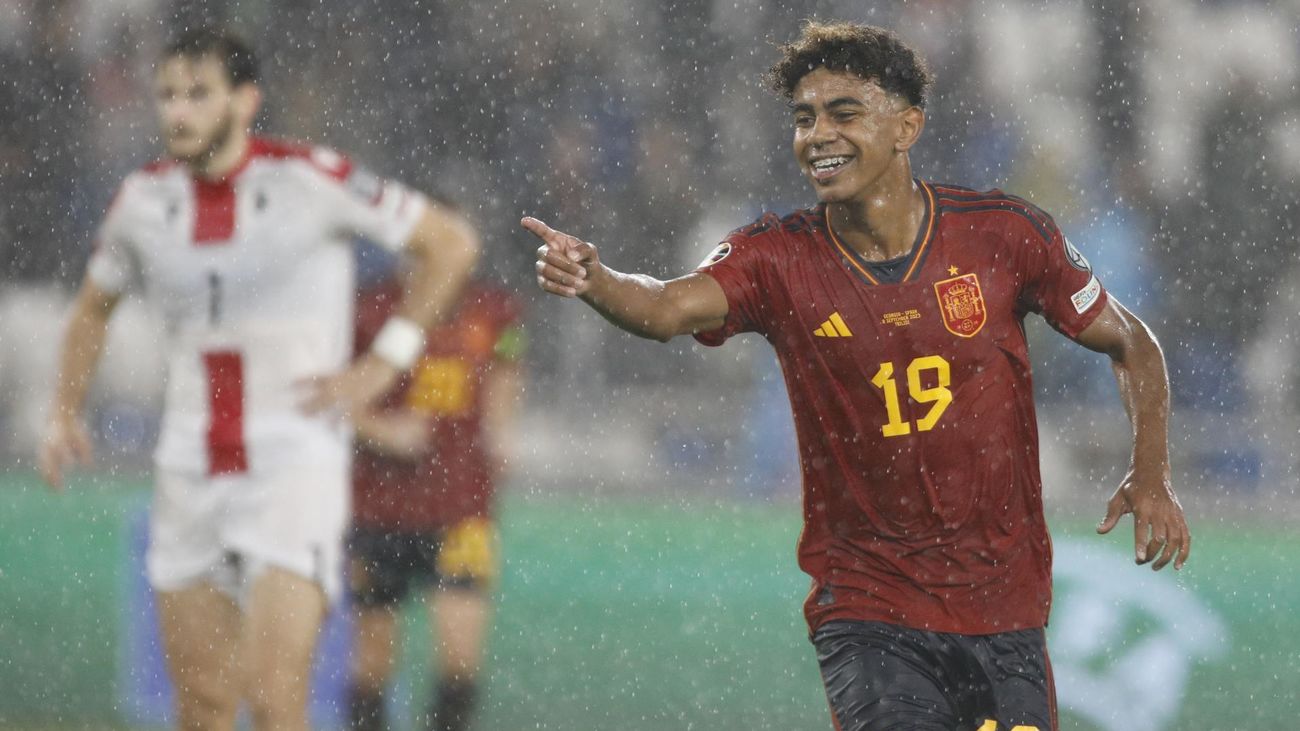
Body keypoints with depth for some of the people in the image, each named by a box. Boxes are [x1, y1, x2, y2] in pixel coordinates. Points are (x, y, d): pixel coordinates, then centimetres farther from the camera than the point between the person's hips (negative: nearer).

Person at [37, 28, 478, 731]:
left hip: (295, 468, -5)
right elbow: (92, 306, 23)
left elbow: (452, 242, -3)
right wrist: (64, 413, 10)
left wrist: (382, 363, -6)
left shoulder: (308, 179, -11)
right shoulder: (143, 198, 3)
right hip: (190, 474, 5)